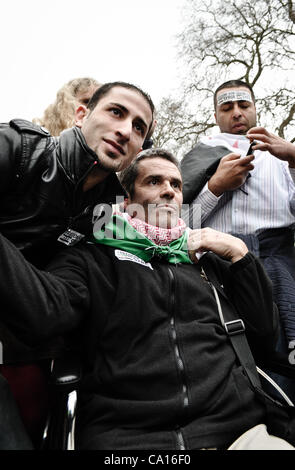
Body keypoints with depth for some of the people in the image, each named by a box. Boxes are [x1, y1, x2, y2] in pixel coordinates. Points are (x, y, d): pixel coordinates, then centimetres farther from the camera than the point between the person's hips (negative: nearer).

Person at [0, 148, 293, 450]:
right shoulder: (91, 260, 7)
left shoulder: (207, 260, 17)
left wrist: (240, 254, 6)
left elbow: (265, 337, 13)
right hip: (124, 435, -1)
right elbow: (43, 312, -13)